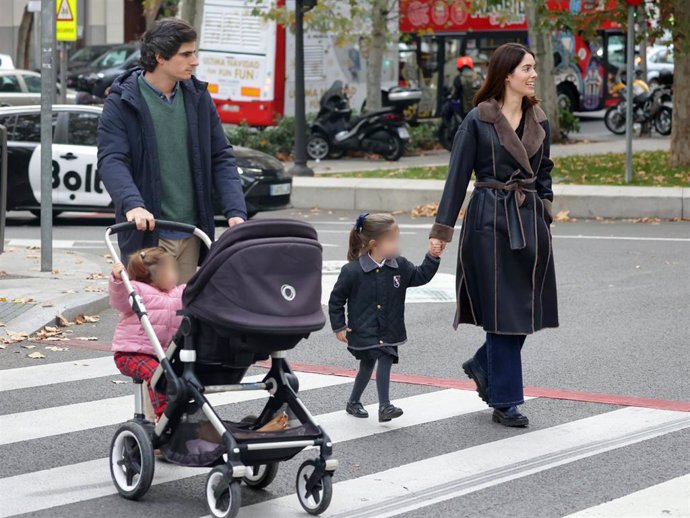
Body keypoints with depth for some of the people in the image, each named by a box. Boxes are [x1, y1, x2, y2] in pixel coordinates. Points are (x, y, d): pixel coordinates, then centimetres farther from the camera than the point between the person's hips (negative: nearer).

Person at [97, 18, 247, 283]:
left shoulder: (198, 97, 9)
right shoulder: (122, 102, -5)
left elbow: (221, 158, 10)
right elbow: (111, 160, -16)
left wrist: (235, 211, -5)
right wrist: (132, 204, -34)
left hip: (191, 234, 5)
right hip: (146, 232, -5)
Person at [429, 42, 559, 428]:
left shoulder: (539, 121, 10)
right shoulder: (478, 120, -6)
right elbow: (458, 175, -5)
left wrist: (544, 217, 11)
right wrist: (443, 229, -7)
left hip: (531, 221, 5)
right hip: (491, 219, -5)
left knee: (529, 306, 6)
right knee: (502, 309, -2)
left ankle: (483, 365, 32)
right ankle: (505, 401, 6)